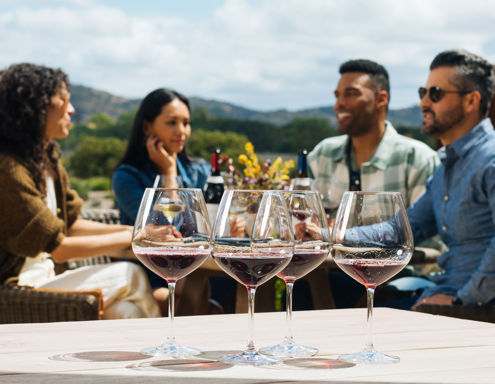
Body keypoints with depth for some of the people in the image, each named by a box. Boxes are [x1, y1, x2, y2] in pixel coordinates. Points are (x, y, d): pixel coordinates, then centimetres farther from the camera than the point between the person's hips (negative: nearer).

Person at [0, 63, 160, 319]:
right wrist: (131, 237, -12)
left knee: (126, 312, -11)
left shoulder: (48, 161, 12)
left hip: (45, 278, 9)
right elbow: (58, 248, -20)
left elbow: (71, 224, 16)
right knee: (129, 275, -11)